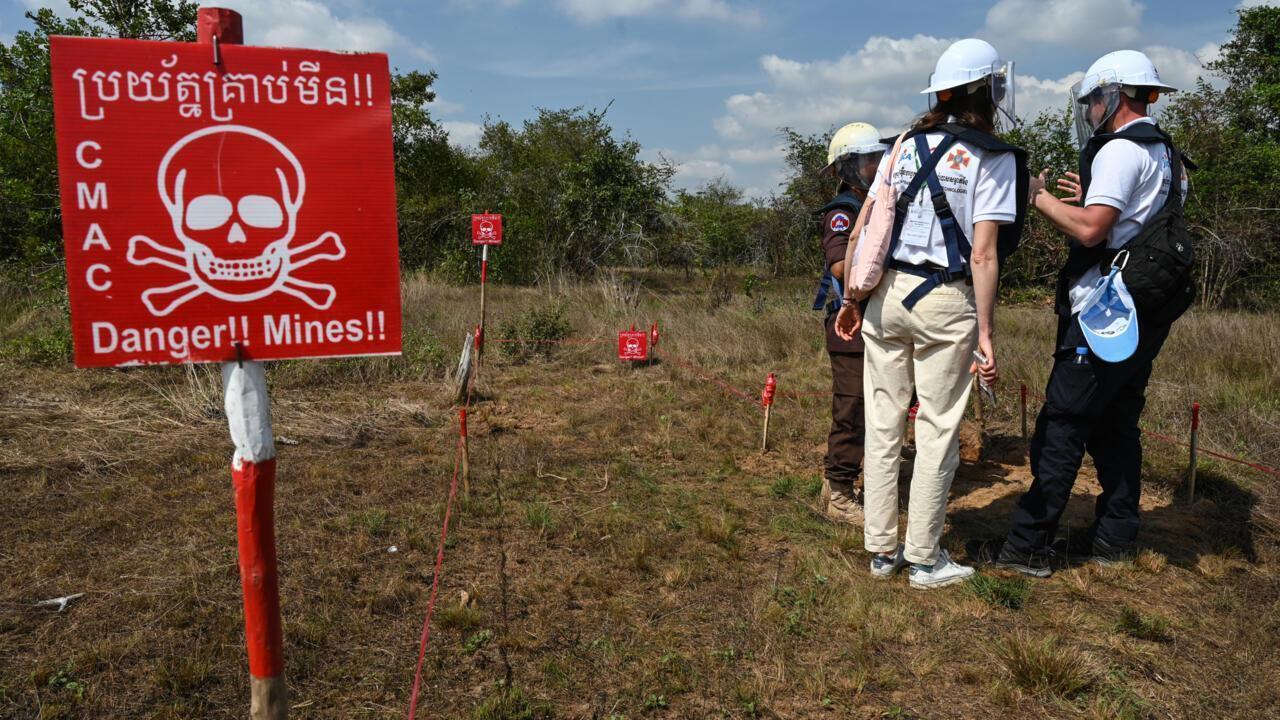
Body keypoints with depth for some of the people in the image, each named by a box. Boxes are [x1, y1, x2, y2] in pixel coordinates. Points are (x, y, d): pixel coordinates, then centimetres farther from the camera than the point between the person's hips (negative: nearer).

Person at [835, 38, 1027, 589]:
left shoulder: (907, 145, 10)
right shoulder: (993, 159, -4)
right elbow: (982, 255, -11)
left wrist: (851, 298, 11)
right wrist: (985, 333, -8)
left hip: (887, 293, 5)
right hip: (944, 302, -4)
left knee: (883, 424, 10)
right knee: (937, 433, 6)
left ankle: (881, 550, 20)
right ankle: (924, 560, 15)